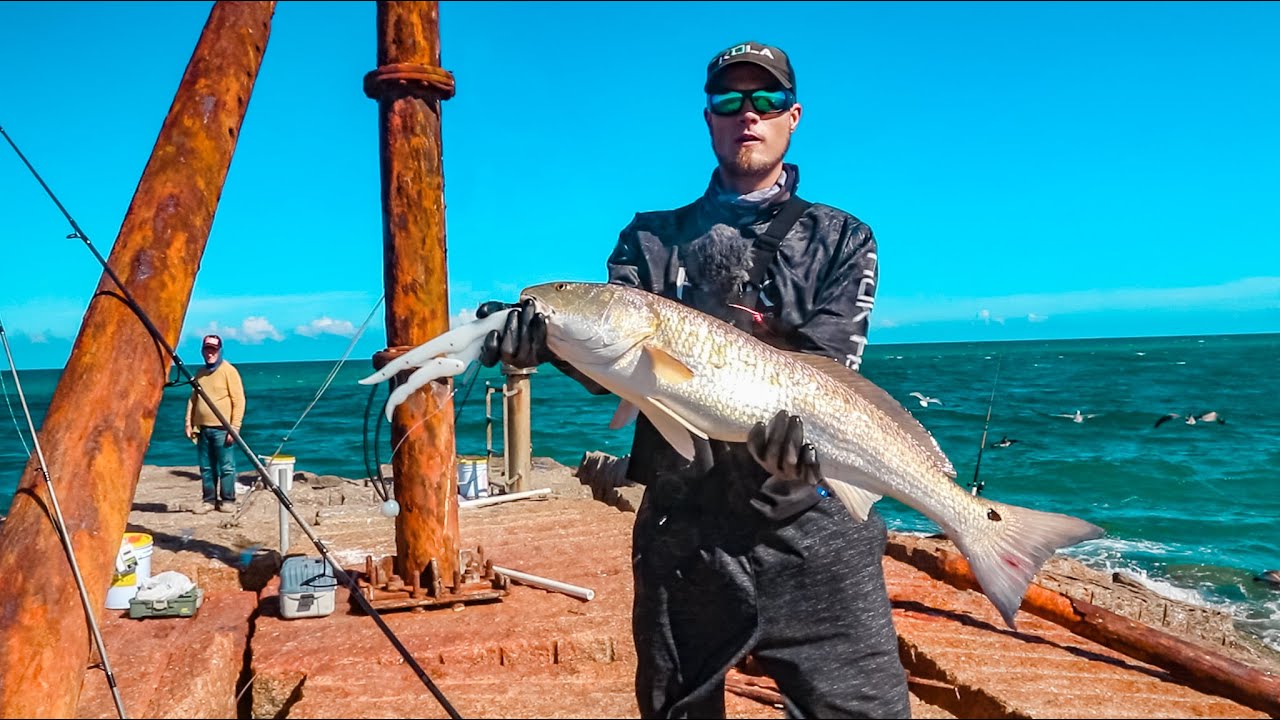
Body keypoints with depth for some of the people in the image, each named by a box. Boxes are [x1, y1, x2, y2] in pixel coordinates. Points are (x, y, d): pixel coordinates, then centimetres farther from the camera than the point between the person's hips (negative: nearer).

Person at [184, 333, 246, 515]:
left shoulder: (228, 371, -4)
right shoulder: (200, 373, 15)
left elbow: (239, 400, -8)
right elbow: (192, 399, 20)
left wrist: (234, 427, -13)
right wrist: (189, 424, 10)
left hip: (222, 429, -6)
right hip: (202, 428, 6)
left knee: (226, 467, -2)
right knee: (206, 468, 9)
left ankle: (227, 500, 6)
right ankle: (209, 500, 17)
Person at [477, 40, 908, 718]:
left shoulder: (842, 241, 8)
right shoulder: (651, 239, 11)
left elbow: (827, 364, -6)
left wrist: (793, 424, -29)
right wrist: (552, 343, -24)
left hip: (814, 530, -1)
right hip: (682, 530, 2)